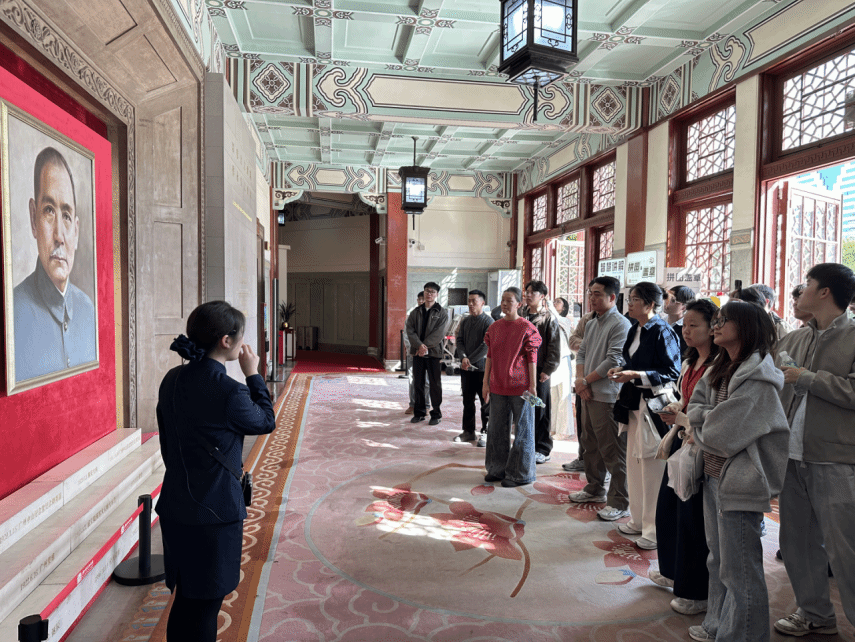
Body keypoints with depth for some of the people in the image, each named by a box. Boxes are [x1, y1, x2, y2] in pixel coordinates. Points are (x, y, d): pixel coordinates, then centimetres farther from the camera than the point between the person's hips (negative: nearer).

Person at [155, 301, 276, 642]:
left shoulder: (172, 380, 1)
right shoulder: (228, 391, -23)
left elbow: (168, 442, 11)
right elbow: (266, 422, -4)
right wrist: (253, 375, 3)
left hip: (174, 508, 7)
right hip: (214, 512, -7)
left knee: (184, 600, 22)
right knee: (205, 606, 10)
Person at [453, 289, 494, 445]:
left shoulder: (488, 321, -8)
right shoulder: (465, 321, 10)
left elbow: (487, 345, -16)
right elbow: (459, 340, 7)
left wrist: (470, 360, -17)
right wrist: (463, 357, -11)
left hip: (482, 367, -6)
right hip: (466, 368, 6)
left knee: (485, 402, 2)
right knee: (468, 401, 13)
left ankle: (485, 432, 12)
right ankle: (468, 431, 23)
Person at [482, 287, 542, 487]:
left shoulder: (526, 328, -7)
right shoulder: (494, 328, 7)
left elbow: (532, 359, -7)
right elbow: (490, 357, 10)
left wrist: (532, 386, -10)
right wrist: (486, 383, 7)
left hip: (520, 388, -5)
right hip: (498, 386, 5)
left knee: (522, 430, 5)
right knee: (497, 429, 13)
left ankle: (520, 474, 17)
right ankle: (498, 469, 28)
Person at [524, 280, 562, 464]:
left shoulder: (549, 319, -2)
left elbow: (554, 347, -7)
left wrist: (548, 370, -12)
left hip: (539, 371, -5)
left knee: (540, 411, 1)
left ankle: (542, 450, 11)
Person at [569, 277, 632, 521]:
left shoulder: (621, 324, -12)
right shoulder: (591, 324, 16)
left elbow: (614, 361, -18)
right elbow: (582, 352, 17)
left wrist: (586, 380, -11)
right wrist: (579, 378, -1)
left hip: (607, 396, -9)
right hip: (588, 394, 9)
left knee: (613, 450, -4)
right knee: (591, 443, 19)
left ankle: (619, 502, 5)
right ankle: (595, 489, 34)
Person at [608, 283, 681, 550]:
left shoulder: (662, 332, -14)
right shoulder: (634, 330, 11)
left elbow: (672, 373, -17)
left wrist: (635, 375, -22)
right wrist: (622, 370, 4)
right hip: (634, 404, 9)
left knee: (652, 466, -2)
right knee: (634, 463, 15)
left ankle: (655, 529, 11)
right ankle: (639, 520, 29)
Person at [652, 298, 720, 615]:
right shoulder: (689, 363, 12)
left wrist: (681, 419, -24)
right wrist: (672, 431, 12)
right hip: (682, 441, 9)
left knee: (693, 517, 0)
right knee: (667, 506, 16)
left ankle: (698, 593, 17)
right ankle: (673, 572, 37)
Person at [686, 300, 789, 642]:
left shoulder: (758, 378, -18)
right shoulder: (719, 370, 10)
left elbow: (723, 436, -22)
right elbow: (695, 412, 8)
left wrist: (701, 426, -4)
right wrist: (710, 422, -11)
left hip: (739, 480, -9)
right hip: (714, 473, 9)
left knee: (739, 568, 4)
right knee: (718, 560, 20)